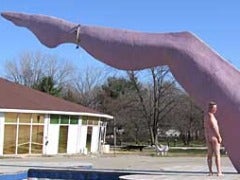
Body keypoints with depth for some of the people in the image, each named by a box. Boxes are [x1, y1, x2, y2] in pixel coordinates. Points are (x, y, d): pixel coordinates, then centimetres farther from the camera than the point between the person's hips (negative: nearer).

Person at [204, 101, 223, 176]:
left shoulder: (206, 116, 15)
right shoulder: (211, 115, -15)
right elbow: (214, 127, -19)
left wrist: (207, 138, 18)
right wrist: (219, 137, -15)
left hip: (208, 137, 9)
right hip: (214, 137, -9)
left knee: (210, 154, 7)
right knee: (217, 154, -7)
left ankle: (210, 171, 5)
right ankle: (219, 172, -9)